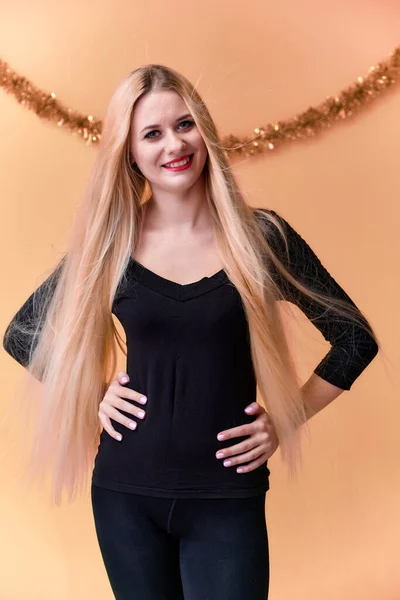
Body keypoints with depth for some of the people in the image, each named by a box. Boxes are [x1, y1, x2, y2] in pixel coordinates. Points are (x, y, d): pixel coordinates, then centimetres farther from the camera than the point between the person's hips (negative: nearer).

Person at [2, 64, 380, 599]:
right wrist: (92, 395, 0)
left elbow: (355, 339, 3)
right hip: (126, 493, 2)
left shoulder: (260, 235, -5)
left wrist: (286, 420, -1)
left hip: (228, 499, -1)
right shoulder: (109, 245, -1)